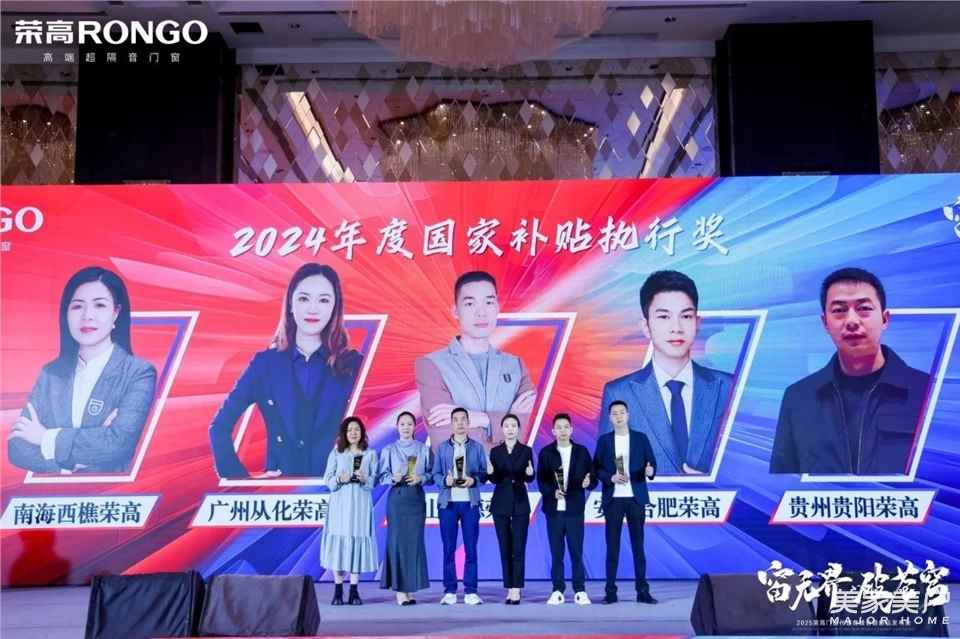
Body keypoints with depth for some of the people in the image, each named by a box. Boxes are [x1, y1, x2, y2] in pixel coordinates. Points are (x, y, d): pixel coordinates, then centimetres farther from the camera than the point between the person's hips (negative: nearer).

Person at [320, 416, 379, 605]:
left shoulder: (370, 454, 7)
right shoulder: (336, 453, 6)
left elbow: (374, 481, 4)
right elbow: (327, 479, 4)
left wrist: (364, 479, -16)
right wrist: (339, 479, -15)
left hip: (361, 503, 0)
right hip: (340, 503, 0)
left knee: (357, 542, -1)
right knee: (338, 543, -2)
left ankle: (354, 591, 6)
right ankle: (338, 591, 5)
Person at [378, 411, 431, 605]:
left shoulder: (424, 449, 8)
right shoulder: (389, 450, 5)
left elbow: (431, 474, 5)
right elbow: (382, 476, 1)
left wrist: (420, 478, -14)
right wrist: (393, 478, -18)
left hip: (417, 498, 1)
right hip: (397, 497, -1)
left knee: (415, 541, 1)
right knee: (397, 540, -4)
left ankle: (411, 588, 9)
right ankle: (400, 590, 0)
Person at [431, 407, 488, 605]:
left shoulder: (477, 447, 8)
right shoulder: (442, 447, 9)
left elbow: (484, 473, 5)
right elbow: (435, 474, 5)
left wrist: (473, 480, -14)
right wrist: (445, 480, -14)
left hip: (470, 502, 0)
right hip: (448, 502, 0)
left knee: (471, 548, 0)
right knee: (449, 548, 2)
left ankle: (470, 591, 6)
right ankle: (449, 591, 9)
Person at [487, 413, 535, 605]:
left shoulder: (526, 450, 2)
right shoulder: (495, 451, 6)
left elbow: (530, 479, -2)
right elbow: (494, 479, 4)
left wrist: (529, 473, -25)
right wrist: (490, 472, -18)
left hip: (520, 502, -1)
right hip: (500, 502, 2)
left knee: (518, 547, -5)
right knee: (505, 547, 4)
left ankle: (516, 590, -2)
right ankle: (509, 588, 10)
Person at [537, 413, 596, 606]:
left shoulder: (582, 451, 6)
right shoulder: (546, 453, 5)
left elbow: (593, 478, 4)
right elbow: (541, 481, 1)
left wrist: (587, 483, -18)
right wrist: (552, 492, -16)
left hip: (575, 509, 0)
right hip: (554, 509, 0)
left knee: (576, 552, 1)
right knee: (556, 552, 5)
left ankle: (580, 591, 10)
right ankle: (558, 591, 13)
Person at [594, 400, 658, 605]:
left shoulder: (641, 438, 5)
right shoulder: (603, 440, 5)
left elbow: (652, 463, 3)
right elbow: (596, 469, 4)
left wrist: (650, 471, -19)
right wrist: (611, 477, -14)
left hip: (636, 497, 0)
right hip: (613, 498, 0)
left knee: (638, 545, 3)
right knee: (612, 545, 2)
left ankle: (643, 591, 8)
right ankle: (611, 591, 7)